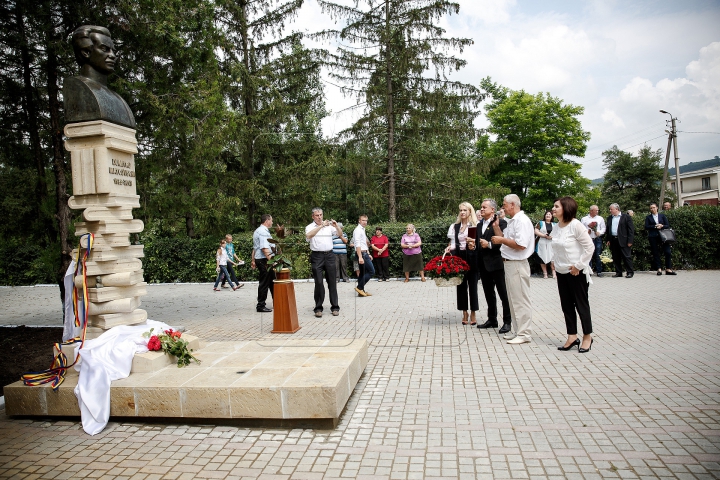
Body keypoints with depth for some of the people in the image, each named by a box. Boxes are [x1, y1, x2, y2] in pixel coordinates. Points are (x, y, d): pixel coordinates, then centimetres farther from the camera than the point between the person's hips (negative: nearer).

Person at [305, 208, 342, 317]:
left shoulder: (329, 225, 10)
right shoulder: (310, 227, 3)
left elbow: (340, 234, 5)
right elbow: (308, 235, -19)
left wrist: (336, 225, -14)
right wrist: (321, 226, -24)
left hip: (329, 255, 2)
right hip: (317, 256, -2)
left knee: (332, 281, 5)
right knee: (319, 282, -1)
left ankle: (335, 307, 11)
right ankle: (318, 308, 7)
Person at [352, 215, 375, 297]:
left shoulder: (363, 230, 17)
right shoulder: (358, 230, -13)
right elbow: (357, 244, -21)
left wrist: (368, 254, 20)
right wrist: (360, 257, -27)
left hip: (364, 253, 10)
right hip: (361, 253, -10)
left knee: (362, 273, 12)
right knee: (371, 271, -8)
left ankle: (361, 291, 17)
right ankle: (360, 287, -4)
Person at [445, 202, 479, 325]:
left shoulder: (476, 226, -3)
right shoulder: (455, 226, 11)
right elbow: (453, 243, 12)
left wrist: (474, 244, -24)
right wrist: (449, 248, -7)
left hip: (472, 257, -3)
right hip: (459, 257, 3)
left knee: (472, 285, 3)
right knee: (461, 285, 5)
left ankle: (473, 314, 12)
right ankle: (464, 313, 14)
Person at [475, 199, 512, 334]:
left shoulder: (501, 223, -9)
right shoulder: (479, 224, 13)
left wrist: (489, 244, -20)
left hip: (496, 263, -7)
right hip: (483, 264, 7)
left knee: (503, 293, 2)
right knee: (488, 293, 15)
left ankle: (507, 321, 10)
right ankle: (492, 320, 25)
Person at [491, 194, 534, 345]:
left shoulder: (522, 220, -15)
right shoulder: (512, 221, 16)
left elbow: (520, 244, -24)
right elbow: (504, 239, 18)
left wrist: (501, 240, -15)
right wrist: (496, 228, 10)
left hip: (517, 264, -10)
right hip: (509, 263, 10)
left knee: (520, 299, -4)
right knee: (513, 300, 15)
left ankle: (525, 334, 4)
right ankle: (519, 331, 25)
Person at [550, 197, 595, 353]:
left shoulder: (576, 225, -16)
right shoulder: (556, 227, 5)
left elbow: (590, 247, -17)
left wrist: (578, 265, -16)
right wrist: (556, 263, 7)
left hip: (576, 272, -7)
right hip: (562, 272, 7)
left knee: (581, 304, 4)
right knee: (566, 305, 11)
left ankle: (587, 336, 19)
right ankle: (572, 336, 21)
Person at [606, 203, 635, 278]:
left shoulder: (626, 217, -1)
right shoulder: (609, 218, 15)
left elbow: (631, 229, -5)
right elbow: (608, 229, 17)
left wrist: (630, 241, -12)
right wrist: (608, 240, 8)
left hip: (623, 240, -5)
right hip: (613, 240, 5)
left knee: (626, 256, -3)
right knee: (616, 258, 7)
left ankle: (630, 272, 5)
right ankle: (618, 272, 14)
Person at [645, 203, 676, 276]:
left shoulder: (662, 215, 13)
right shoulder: (648, 217, 10)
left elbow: (667, 225, 8)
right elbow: (646, 227, -2)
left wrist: (661, 226, -11)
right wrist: (655, 226, -11)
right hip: (653, 237, -1)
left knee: (668, 252, -7)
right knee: (655, 253, -1)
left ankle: (668, 269, -1)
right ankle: (659, 269, 4)